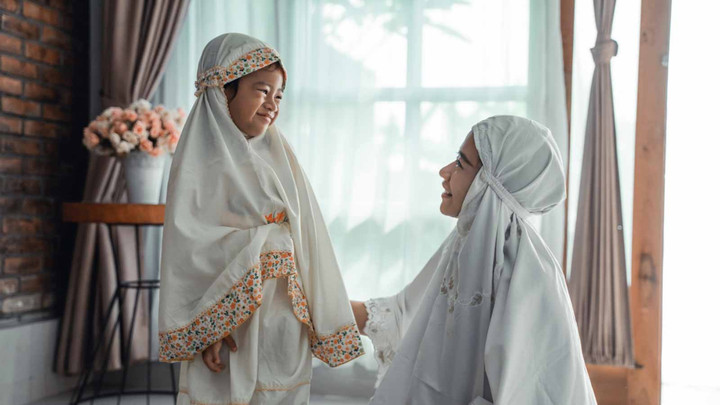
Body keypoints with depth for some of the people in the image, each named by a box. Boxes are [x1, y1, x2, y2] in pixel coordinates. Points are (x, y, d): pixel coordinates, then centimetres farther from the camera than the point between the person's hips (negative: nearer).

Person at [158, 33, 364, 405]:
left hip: (287, 323, 5)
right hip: (230, 319, -5)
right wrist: (206, 330, -17)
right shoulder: (201, 161, -7)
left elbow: (308, 239, 7)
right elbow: (190, 248, -12)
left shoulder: (279, 158, 8)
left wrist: (323, 321, 6)